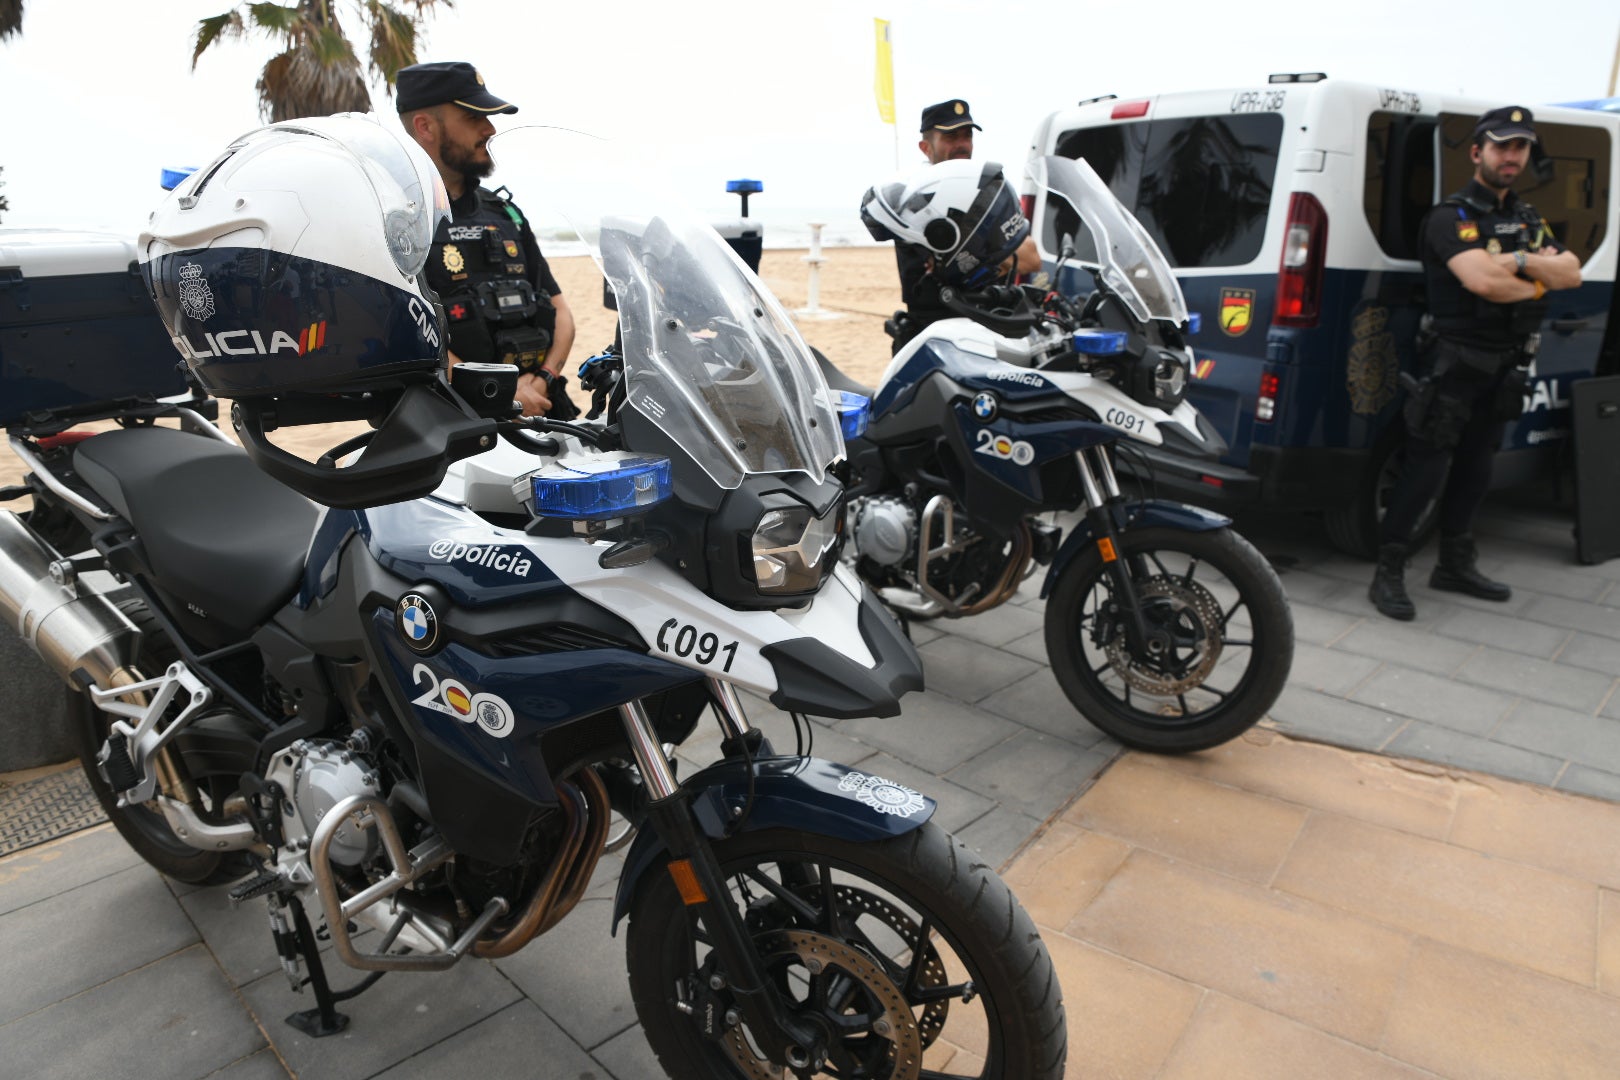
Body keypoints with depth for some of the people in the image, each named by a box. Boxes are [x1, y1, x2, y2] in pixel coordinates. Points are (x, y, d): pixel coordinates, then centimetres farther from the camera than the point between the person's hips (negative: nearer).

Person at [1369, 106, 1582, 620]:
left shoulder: (1528, 220, 16)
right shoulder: (1452, 217, -9)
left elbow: (1572, 274, 2)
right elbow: (1484, 281, -25)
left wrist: (1522, 261, -15)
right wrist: (1539, 283, -7)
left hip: (1506, 365, 8)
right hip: (1456, 361, -8)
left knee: (1475, 467, 13)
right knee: (1428, 467, -10)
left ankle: (1455, 564, 24)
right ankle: (1388, 574, -6)